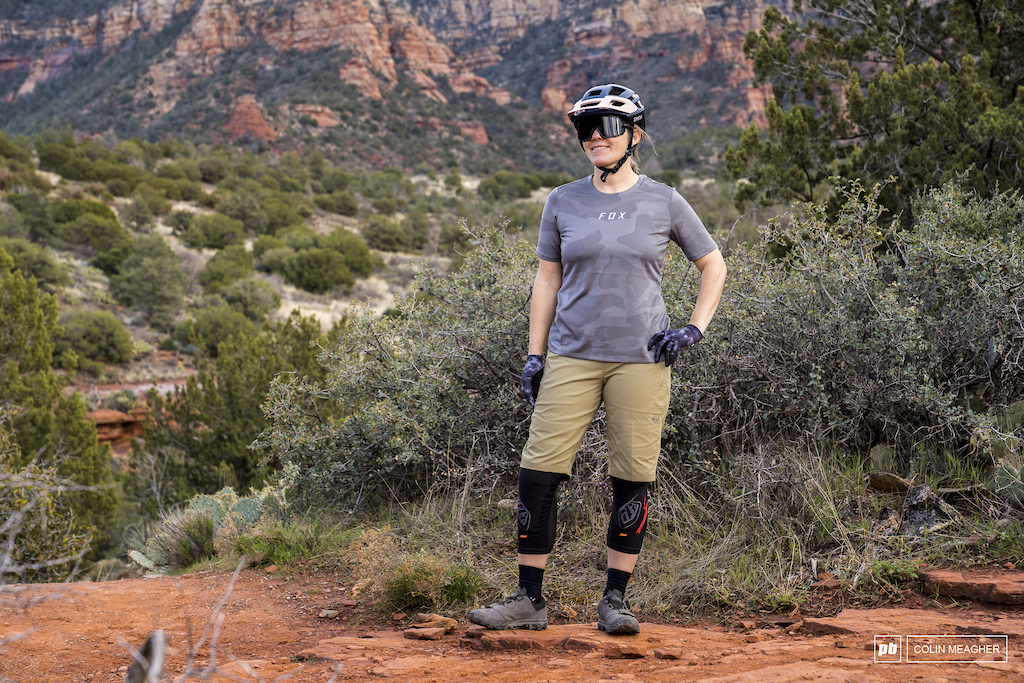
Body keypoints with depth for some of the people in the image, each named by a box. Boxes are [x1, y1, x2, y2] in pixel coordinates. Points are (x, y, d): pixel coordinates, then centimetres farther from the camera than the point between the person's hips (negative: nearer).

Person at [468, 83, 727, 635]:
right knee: (538, 473, -5)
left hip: (641, 358, -1)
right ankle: (528, 600, 4)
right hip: (572, 356, 1)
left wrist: (695, 329, 1)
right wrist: (534, 354, 7)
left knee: (632, 480, 1)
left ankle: (615, 600, 13)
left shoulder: (663, 202, 3)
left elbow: (713, 265, 12)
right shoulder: (563, 202, 8)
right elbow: (547, 278, 12)